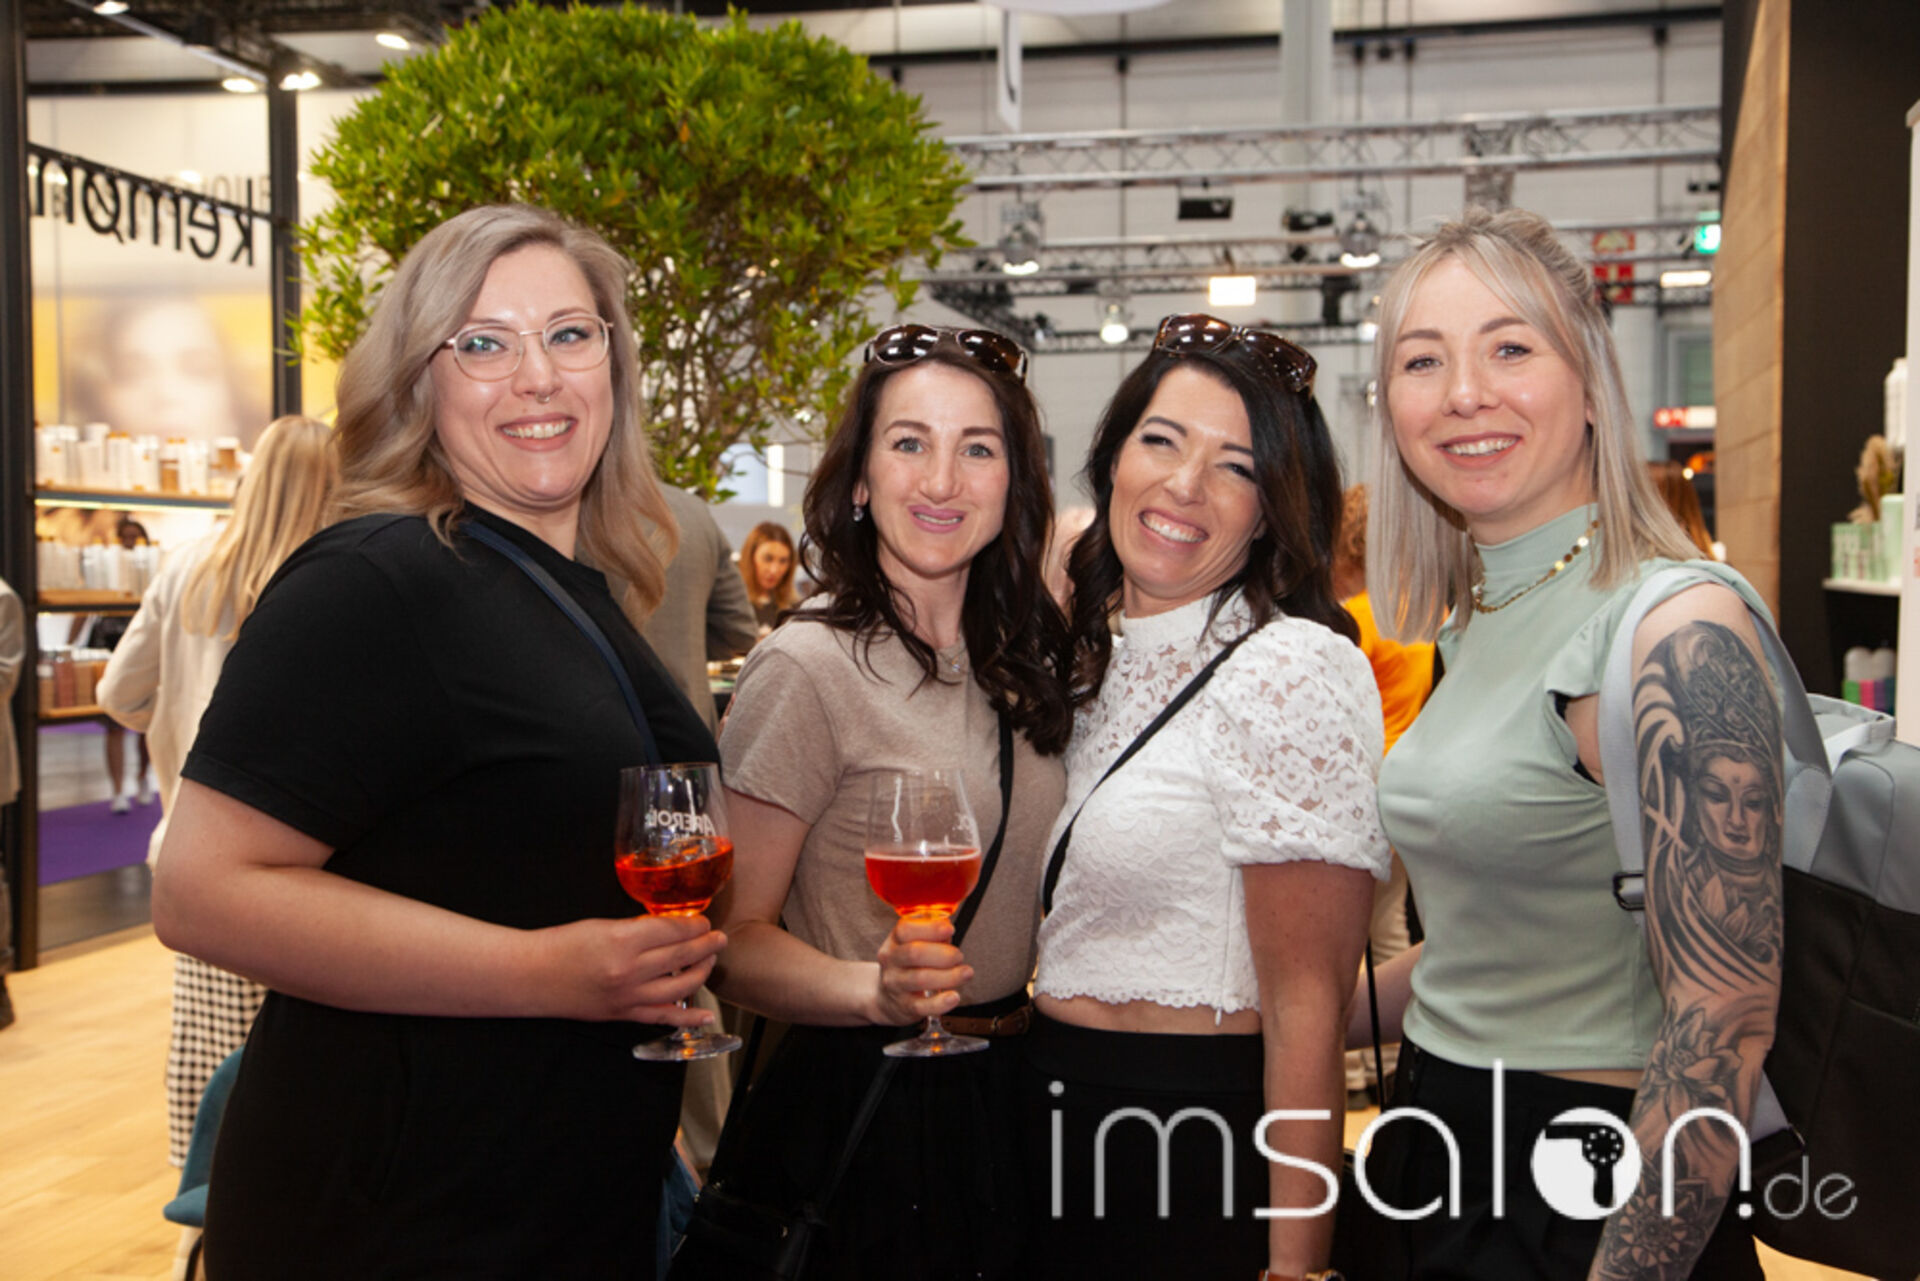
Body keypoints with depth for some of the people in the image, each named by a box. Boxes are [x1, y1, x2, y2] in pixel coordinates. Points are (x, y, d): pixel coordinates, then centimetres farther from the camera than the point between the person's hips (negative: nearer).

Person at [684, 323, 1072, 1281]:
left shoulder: (1019, 660, 5)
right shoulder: (805, 668, -16)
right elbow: (734, 937, -16)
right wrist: (876, 989, -32)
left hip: (1005, 1101, 6)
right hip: (856, 1108, -6)